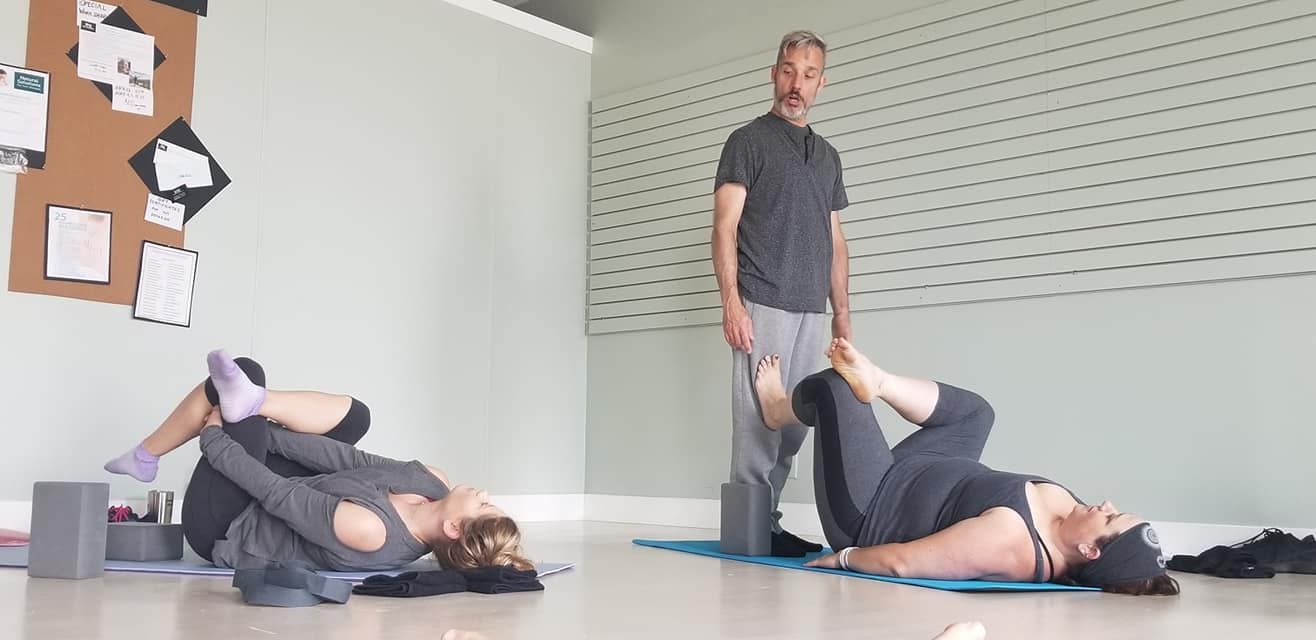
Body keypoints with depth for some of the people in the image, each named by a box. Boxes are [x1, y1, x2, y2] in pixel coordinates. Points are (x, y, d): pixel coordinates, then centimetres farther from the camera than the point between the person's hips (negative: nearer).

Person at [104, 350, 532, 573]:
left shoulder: (368, 530, -40)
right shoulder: (434, 488, -19)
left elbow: (273, 490, -30)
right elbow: (353, 461, -15)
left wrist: (214, 436, -16)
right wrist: (257, 430, -14)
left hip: (224, 532, -7)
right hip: (256, 519, 7)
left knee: (245, 373, -8)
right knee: (353, 415, -3)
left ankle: (144, 458, 13)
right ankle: (249, 402, -13)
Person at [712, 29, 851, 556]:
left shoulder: (827, 155, 20)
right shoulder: (748, 141, 3)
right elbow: (725, 226, -5)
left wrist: (841, 310, 13)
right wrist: (731, 301, -16)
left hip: (811, 310, 6)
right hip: (763, 305, -6)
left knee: (794, 422, 8)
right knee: (759, 418, -8)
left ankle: (768, 522, 16)